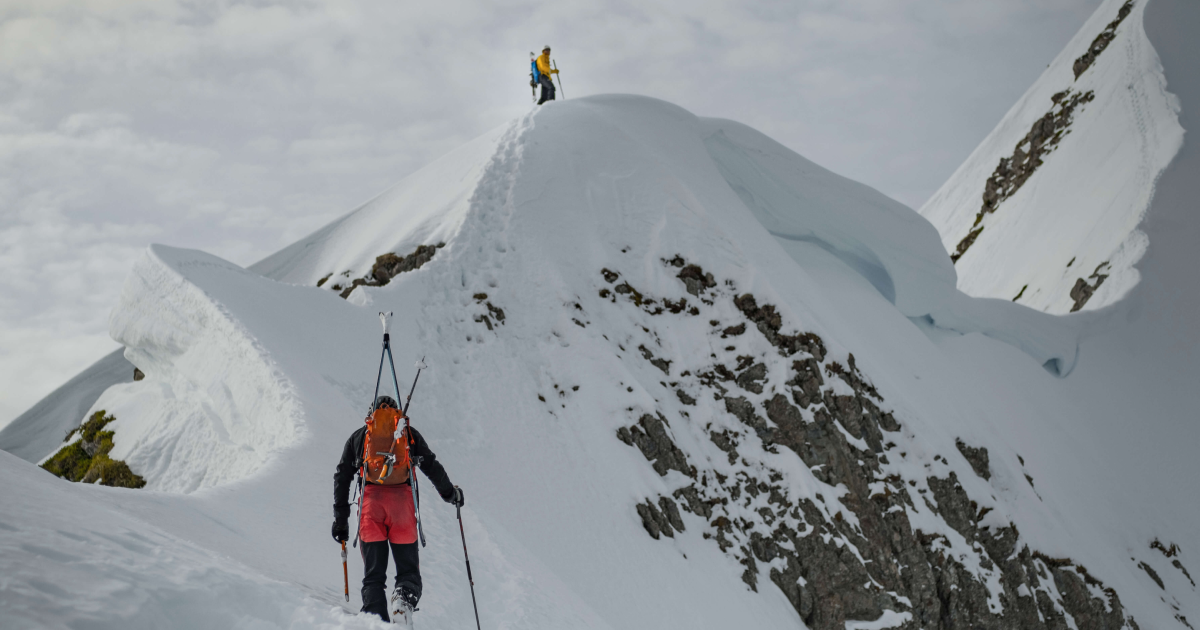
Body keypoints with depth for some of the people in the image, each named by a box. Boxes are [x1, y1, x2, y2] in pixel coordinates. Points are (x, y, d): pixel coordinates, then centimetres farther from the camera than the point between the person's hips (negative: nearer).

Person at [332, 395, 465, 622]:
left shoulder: (358, 436, 24)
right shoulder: (408, 433, 21)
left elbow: (342, 477, 19)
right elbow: (432, 467, 19)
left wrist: (340, 518, 21)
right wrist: (450, 493, 35)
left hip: (370, 501, 1)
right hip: (402, 499, -1)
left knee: (373, 575, 5)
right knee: (408, 571, 2)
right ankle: (404, 599, -32)